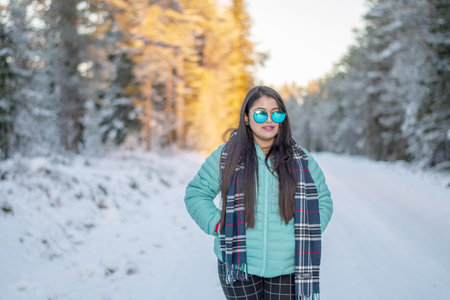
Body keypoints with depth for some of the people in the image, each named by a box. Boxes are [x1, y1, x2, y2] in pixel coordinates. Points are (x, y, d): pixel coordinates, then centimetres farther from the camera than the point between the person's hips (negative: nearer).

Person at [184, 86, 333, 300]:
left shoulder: (300, 159, 4)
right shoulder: (226, 156, 2)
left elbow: (323, 199, 14)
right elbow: (196, 193, 9)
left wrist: (308, 234, 0)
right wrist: (218, 224, -4)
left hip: (287, 267, 1)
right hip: (239, 265, -1)